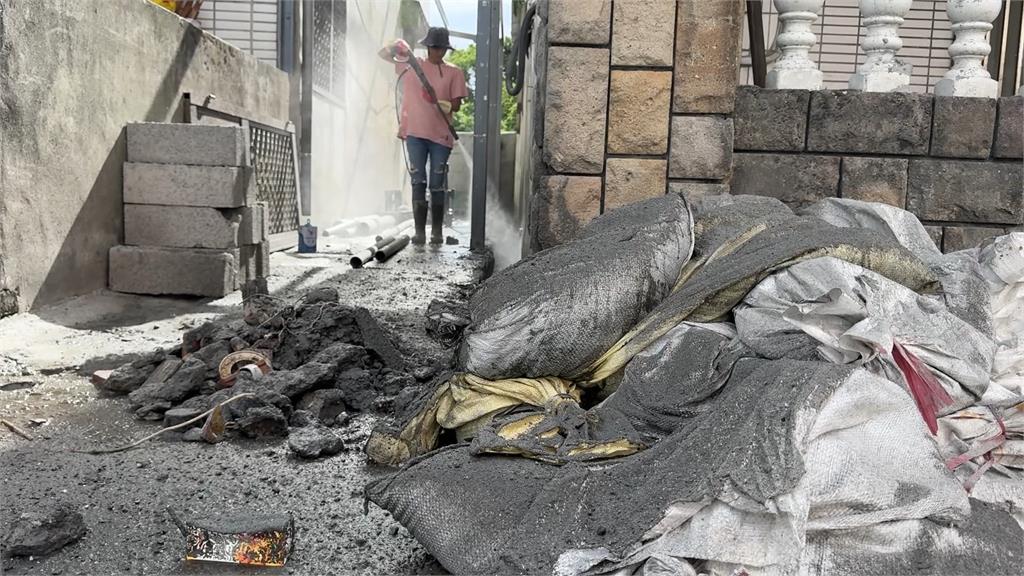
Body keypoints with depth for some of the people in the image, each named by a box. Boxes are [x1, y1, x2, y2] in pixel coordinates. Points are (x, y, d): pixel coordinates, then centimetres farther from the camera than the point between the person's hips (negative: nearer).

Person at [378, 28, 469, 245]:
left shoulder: (454, 73, 7)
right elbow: (383, 53, 15)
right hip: (415, 132, 1)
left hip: (441, 134, 0)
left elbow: (456, 105, 1)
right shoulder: (411, 64, 10)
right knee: (418, 182, -1)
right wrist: (396, 47, -8)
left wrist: (440, 103, -21)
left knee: (437, 185, 2)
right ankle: (419, 231, 1)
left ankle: (437, 232, 9)